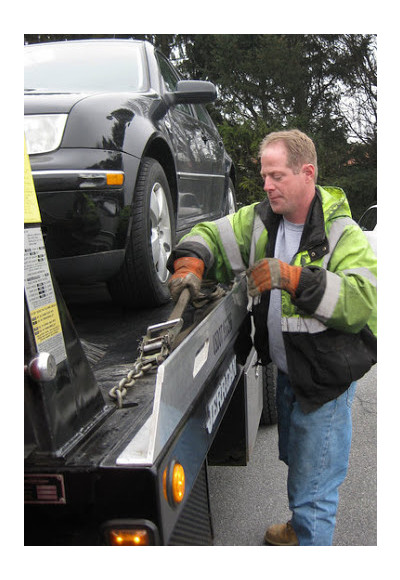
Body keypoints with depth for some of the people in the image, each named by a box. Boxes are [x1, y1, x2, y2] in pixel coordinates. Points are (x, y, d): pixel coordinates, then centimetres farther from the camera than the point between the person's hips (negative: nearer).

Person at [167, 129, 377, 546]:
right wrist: (190, 262, -18)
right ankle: (298, 530, 53)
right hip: (286, 371, 7)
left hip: (326, 380, -7)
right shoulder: (260, 219, 0)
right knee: (294, 462, 29)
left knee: (313, 487, 2)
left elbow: (364, 303, -30)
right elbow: (210, 236, 5)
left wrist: (294, 278, -37)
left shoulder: (342, 234, -19)